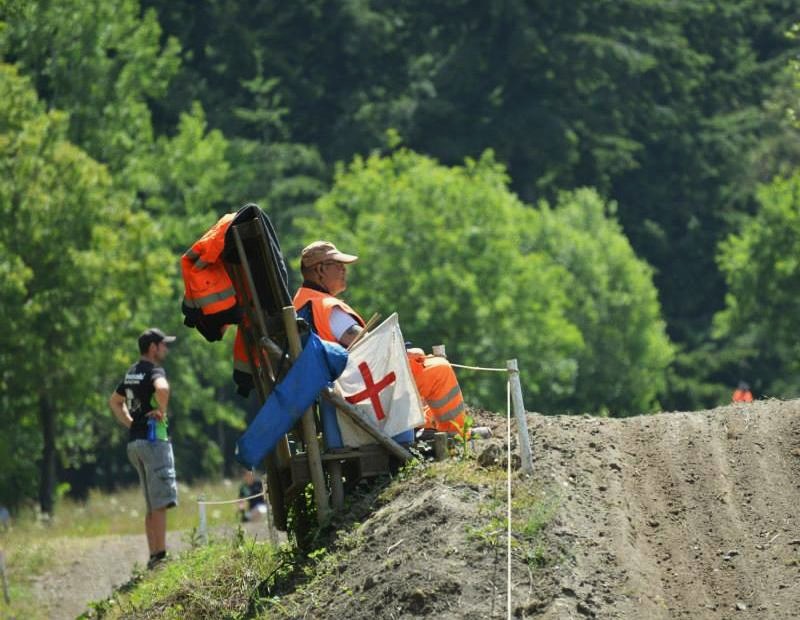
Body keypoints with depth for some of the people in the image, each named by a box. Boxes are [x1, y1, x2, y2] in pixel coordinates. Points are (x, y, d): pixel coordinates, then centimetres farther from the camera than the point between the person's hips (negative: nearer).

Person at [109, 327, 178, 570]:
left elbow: (114, 401, 31)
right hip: (153, 438, -9)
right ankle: (160, 554, -13)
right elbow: (162, 389, -35)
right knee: (161, 502, -10)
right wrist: (162, 412, -18)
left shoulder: (132, 373, 16)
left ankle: (154, 557, 14)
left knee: (152, 505, 13)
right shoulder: (154, 371, -11)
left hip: (135, 441, 9)